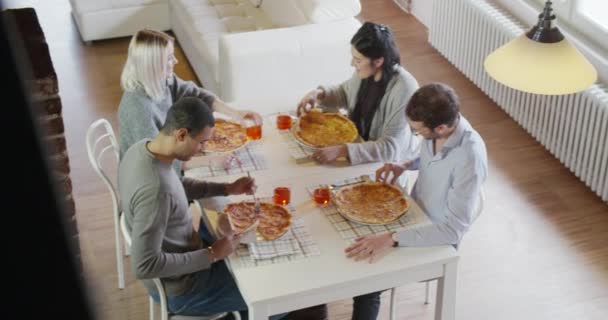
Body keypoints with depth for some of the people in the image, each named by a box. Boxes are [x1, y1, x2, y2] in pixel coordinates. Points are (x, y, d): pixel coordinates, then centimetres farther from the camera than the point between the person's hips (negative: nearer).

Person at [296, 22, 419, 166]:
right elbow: (345, 92, 13)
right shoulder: (366, 72, -10)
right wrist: (319, 93, -8)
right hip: (359, 142, 6)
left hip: (388, 163, -6)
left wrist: (342, 151, -41)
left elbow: (390, 148, -32)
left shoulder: (404, 90, -29)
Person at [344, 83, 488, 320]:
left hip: (436, 240, -7)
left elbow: (454, 230, -33)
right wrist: (404, 166, -7)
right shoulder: (439, 123, -13)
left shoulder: (469, 158, -34)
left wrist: (392, 239, -39)